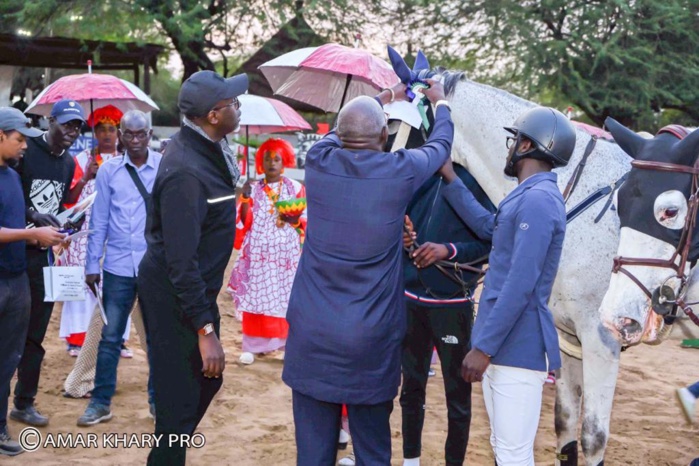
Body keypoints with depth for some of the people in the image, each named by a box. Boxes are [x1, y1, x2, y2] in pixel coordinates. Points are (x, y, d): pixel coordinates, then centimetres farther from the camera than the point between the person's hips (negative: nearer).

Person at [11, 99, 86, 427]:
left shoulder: (68, 163, 12)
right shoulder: (25, 151, -11)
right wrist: (32, 215, -25)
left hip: (42, 255, 7)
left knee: (35, 334, 11)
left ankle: (24, 403, 21)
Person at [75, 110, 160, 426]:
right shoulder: (108, 170, 2)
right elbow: (99, 221, 5)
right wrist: (92, 264, 3)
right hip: (118, 266, 1)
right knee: (110, 336, 8)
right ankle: (101, 402, 18)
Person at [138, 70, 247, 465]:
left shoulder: (206, 148, 2)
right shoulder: (186, 172, -27)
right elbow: (180, 260, -28)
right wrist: (205, 329, -28)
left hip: (197, 289, 10)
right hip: (175, 298, -10)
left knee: (207, 381, 23)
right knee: (180, 401, -1)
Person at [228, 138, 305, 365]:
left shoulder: (296, 188, 4)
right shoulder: (253, 189, 7)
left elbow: (306, 220, 0)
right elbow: (245, 222, 2)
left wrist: (292, 218, -17)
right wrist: (245, 199, -13)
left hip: (286, 253, -1)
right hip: (257, 252, 1)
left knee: (286, 298, -3)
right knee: (254, 296, -3)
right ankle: (251, 345, 2)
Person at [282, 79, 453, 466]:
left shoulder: (318, 162, -3)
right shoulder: (399, 171, -8)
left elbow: (339, 132, 22)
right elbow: (440, 145, 14)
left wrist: (383, 99, 39)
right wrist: (440, 103, 35)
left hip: (312, 336, 2)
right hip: (371, 341, -2)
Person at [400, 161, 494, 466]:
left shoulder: (476, 179, -7)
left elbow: (491, 241, -10)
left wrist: (449, 250, -23)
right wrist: (399, 236, -8)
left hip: (452, 303, -5)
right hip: (410, 298, 5)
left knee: (458, 393, 5)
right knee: (411, 386, 17)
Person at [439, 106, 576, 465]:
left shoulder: (538, 199, -17)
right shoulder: (528, 196, 15)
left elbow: (520, 285, -23)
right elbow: (488, 227, 31)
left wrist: (483, 347, -22)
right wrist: (450, 179, 30)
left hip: (517, 348, -11)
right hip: (501, 345, 11)